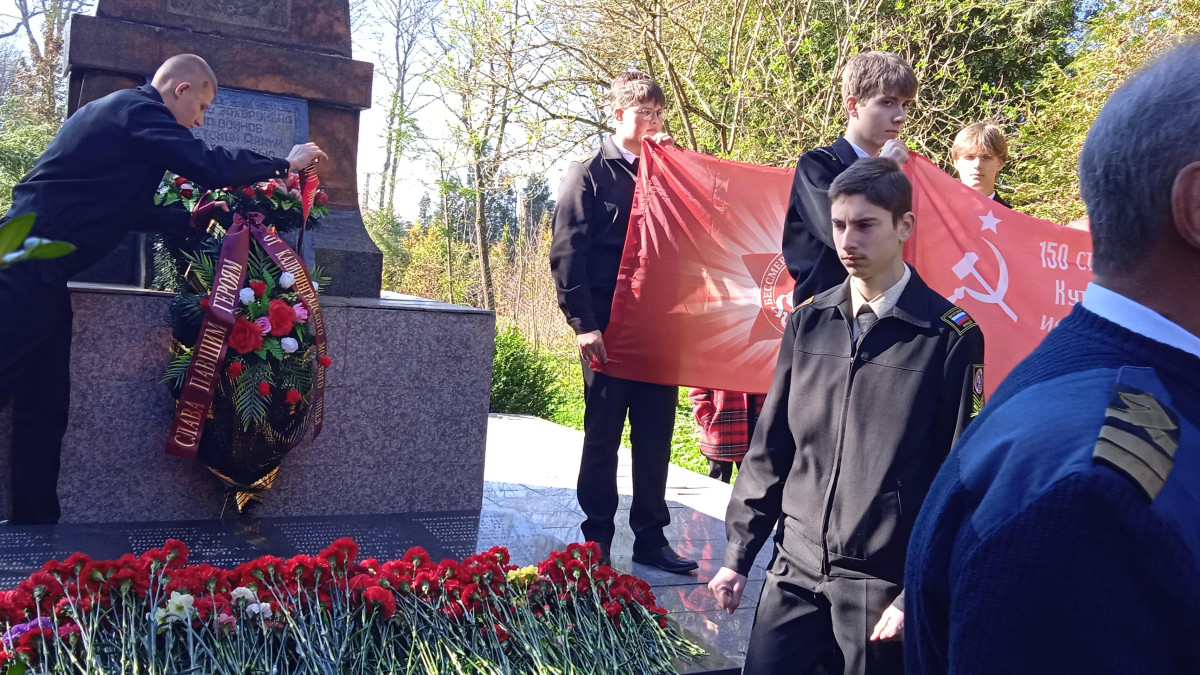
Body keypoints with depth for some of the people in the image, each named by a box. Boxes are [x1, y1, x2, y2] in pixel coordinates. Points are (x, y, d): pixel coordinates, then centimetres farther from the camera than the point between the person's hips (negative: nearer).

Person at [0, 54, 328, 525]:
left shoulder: (118, 110, 22)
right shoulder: (139, 108, -9)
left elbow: (129, 207, 27)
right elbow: (210, 167, -19)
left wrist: (197, 222, 25)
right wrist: (286, 164, -7)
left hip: (39, 276, 10)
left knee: (46, 408, 10)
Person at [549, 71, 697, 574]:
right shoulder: (589, 174, 1)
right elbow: (566, 254, -6)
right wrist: (583, 322, -14)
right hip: (608, 329, -4)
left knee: (655, 434, 8)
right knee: (603, 434, 5)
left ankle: (651, 538, 19)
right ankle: (597, 538, 17)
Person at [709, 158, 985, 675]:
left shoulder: (950, 336, -9)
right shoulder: (808, 322, 2)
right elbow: (770, 447, 6)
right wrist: (738, 553, 6)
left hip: (884, 581, -3)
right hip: (795, 570, 4)